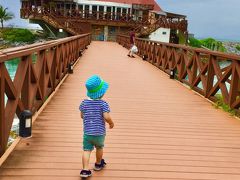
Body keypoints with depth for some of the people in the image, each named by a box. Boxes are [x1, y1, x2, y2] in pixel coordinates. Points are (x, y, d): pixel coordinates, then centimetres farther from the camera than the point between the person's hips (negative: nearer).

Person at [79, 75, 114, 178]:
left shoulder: (84, 103, -4)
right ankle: (98, 164, 43)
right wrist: (111, 123, -4)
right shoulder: (103, 104, -15)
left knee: (87, 150, 3)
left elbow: (82, 116, 5)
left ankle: (85, 170, -8)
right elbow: (106, 117, -23)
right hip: (99, 133, -1)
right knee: (99, 148, 23)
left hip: (87, 133, 1)